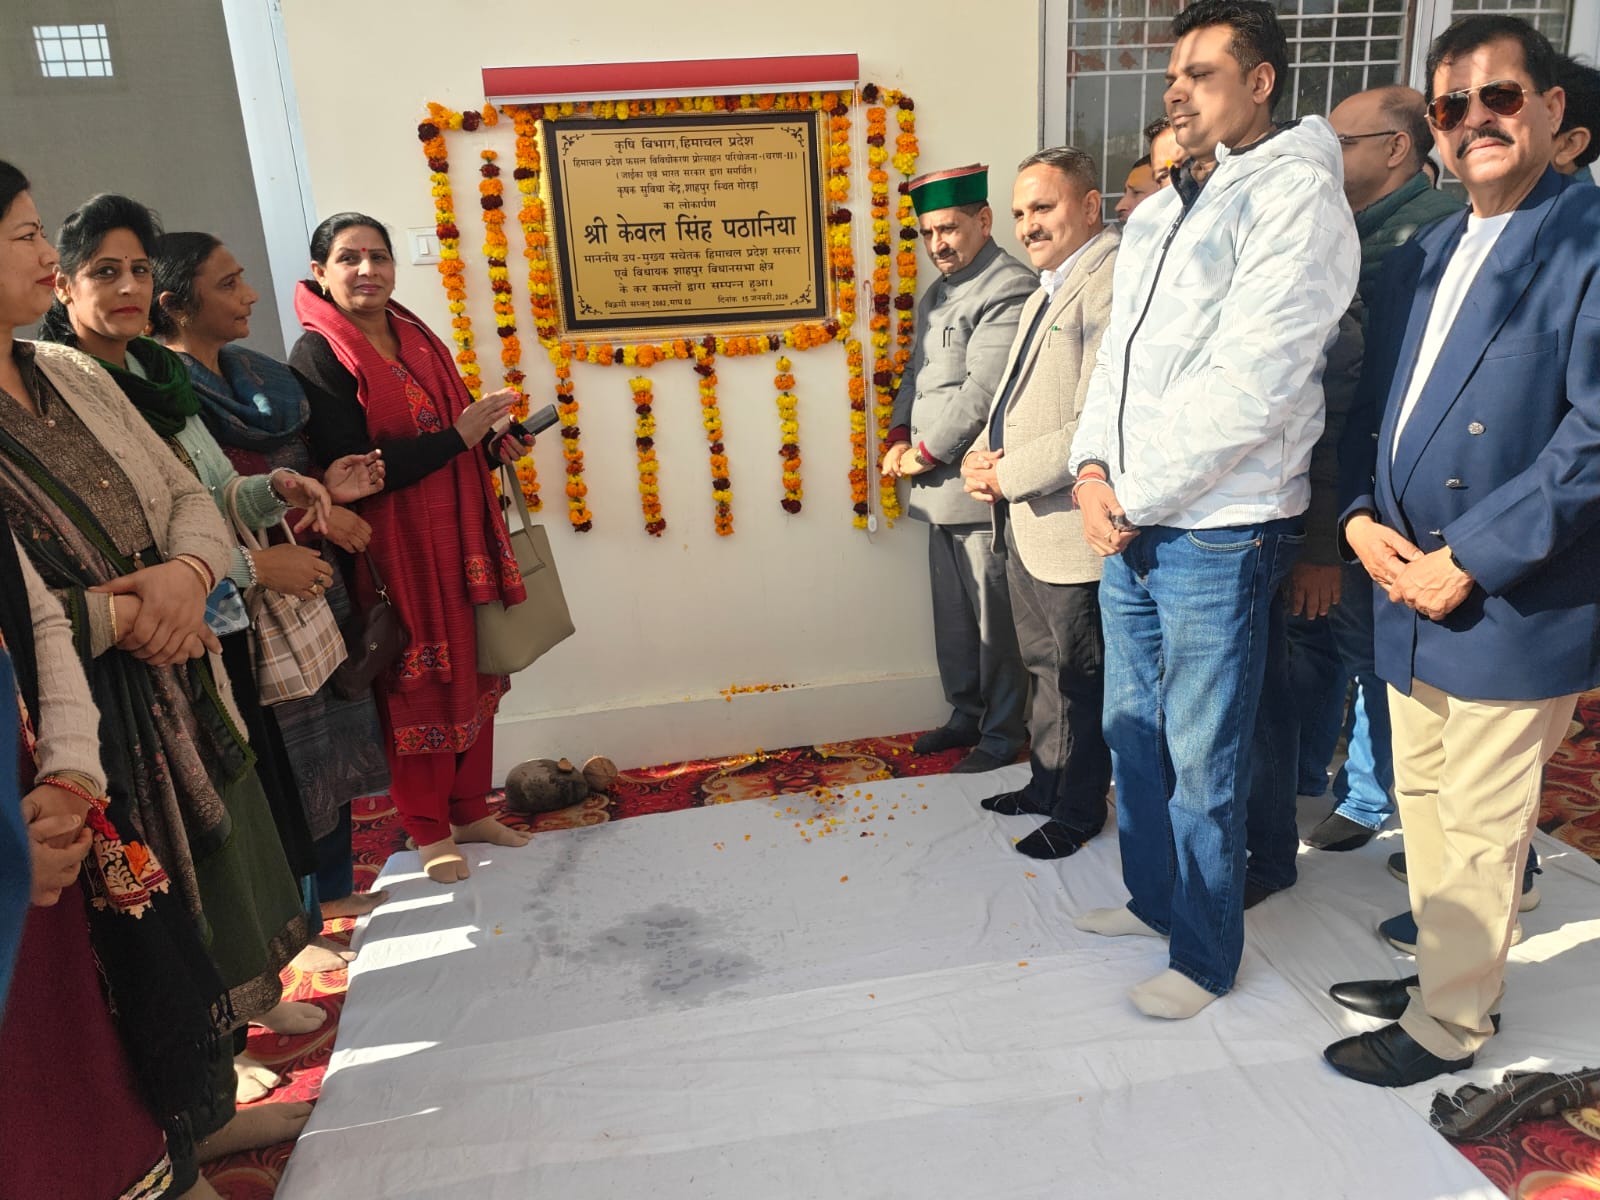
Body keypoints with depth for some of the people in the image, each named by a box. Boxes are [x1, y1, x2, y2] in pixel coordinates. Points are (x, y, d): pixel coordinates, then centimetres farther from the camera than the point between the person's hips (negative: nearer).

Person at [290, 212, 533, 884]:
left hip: (458, 533, 7)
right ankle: (430, 831, 20)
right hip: (394, 546, -7)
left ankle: (469, 810, 28)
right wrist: (457, 435, -18)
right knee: (419, 687, 3)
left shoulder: (416, 339, 11)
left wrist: (491, 445, -2)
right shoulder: (318, 357, -10)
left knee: (472, 673, 12)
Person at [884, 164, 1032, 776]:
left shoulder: (1010, 289, -12)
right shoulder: (935, 295, 19)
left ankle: (1002, 731, 15)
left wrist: (925, 453, -12)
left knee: (994, 617, 1)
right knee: (952, 612, 16)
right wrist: (898, 438, 4)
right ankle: (966, 714, 31)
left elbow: (982, 391, -18)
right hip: (941, 487, 9)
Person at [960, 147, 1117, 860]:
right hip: (1022, 524, 10)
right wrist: (981, 456, 3)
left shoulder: (1113, 279, -16)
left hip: (1069, 527, -10)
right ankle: (1045, 783, 37)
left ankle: (1077, 810, 24)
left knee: (1074, 678, 6)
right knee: (1043, 666, 21)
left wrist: (1009, 473, -17)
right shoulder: (1048, 288, 17)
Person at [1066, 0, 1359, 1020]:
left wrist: (1131, 494, -15)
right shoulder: (1159, 215, 16)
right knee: (1132, 731, 18)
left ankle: (1206, 956, 22)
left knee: (1202, 762, 3)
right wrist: (1093, 469, -2)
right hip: (1128, 526, 8)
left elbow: (1247, 385, -19)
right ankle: (1153, 897, 38)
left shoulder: (1296, 194, -10)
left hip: (1218, 535, -8)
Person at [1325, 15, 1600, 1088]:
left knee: (1479, 834, 5)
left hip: (1511, 608, -7)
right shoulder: (1418, 261, 15)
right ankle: (1446, 974, 37)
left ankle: (1447, 1025, 23)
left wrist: (1465, 562, -18)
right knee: (1425, 811, 18)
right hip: (1410, 597, 7)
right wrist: (1363, 519, -2)